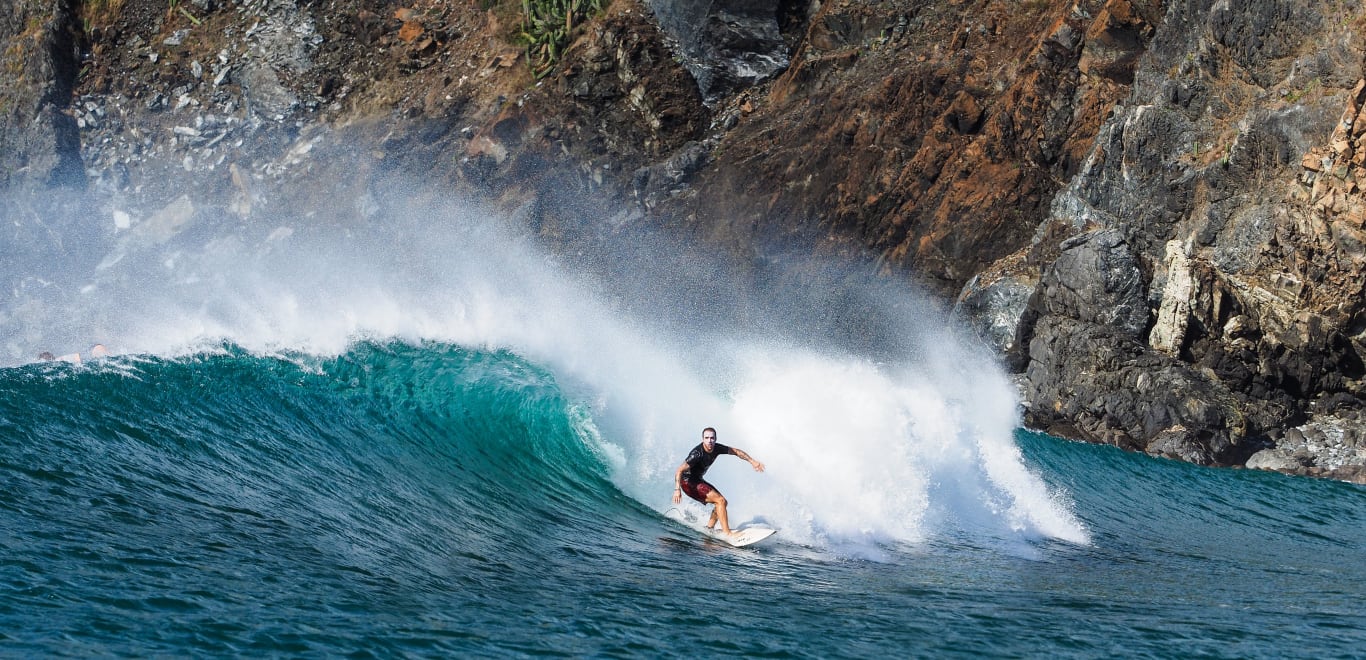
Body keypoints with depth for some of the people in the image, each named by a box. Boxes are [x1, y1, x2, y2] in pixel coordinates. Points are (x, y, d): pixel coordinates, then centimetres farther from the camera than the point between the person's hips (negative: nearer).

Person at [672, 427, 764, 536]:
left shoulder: (717, 448, -6)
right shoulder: (697, 453, -28)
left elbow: (736, 451, 9)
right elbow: (679, 471, -30)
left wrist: (752, 461, 6)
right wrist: (677, 490, -41)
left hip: (698, 480, 9)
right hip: (688, 482, -9)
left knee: (722, 502, 11)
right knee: (720, 501, -17)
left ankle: (708, 530, 9)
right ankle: (726, 533, -19)